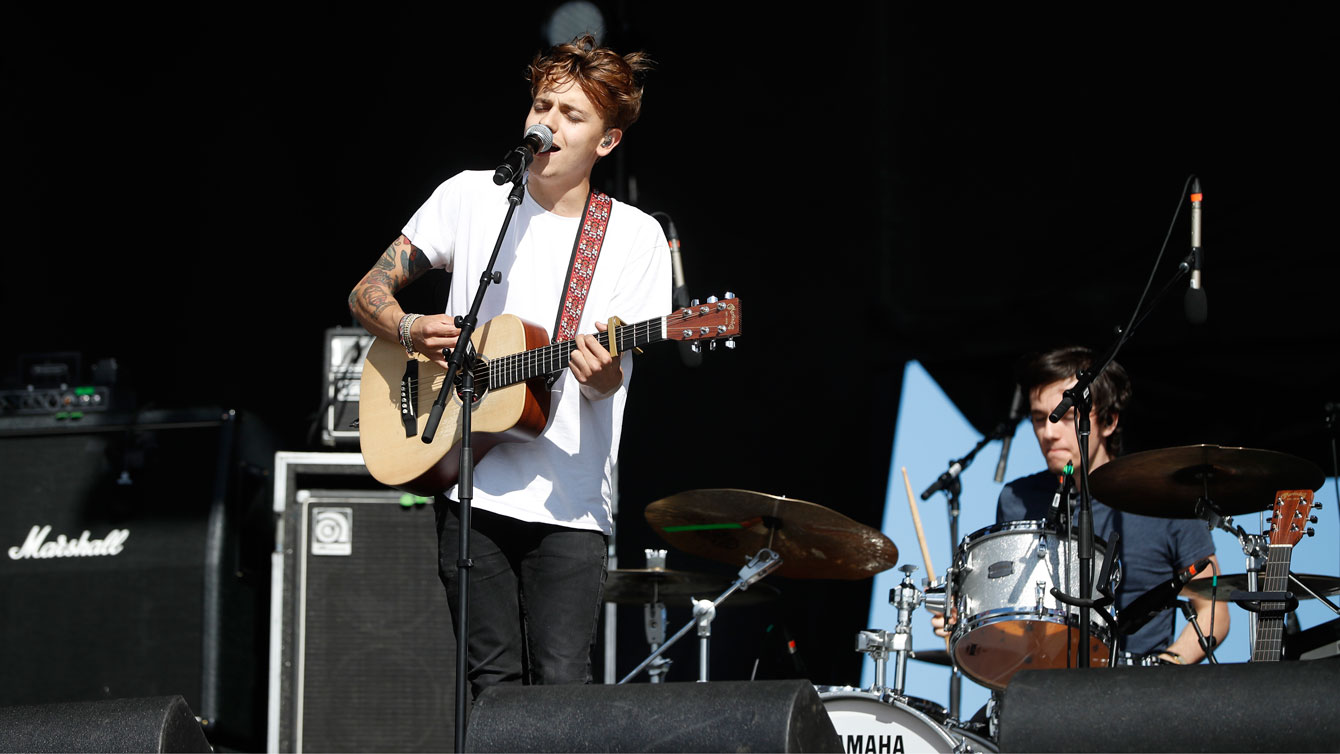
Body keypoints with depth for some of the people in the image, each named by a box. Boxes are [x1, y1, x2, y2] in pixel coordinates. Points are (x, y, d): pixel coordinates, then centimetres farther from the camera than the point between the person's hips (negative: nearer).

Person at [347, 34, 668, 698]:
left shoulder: (637, 237, 4)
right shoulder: (469, 198, 8)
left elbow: (610, 379, -2)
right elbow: (367, 293, 13)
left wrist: (601, 371, -26)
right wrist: (412, 331, -8)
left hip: (569, 501, -1)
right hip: (469, 488, 2)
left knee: (562, 687, -10)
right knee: (493, 685, 2)